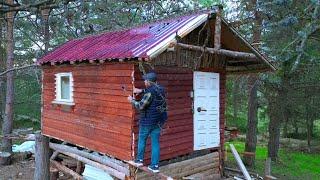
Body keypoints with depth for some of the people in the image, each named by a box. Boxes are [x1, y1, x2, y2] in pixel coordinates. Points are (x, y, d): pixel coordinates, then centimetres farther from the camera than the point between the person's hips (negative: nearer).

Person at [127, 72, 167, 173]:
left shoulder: (150, 92, -20)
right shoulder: (161, 89, 5)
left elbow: (141, 106, -20)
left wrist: (132, 101, -4)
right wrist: (141, 91, 20)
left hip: (147, 121, -7)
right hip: (158, 121, 7)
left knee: (142, 140, 14)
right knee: (155, 143, 9)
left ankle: (139, 160, 26)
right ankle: (155, 166, 12)